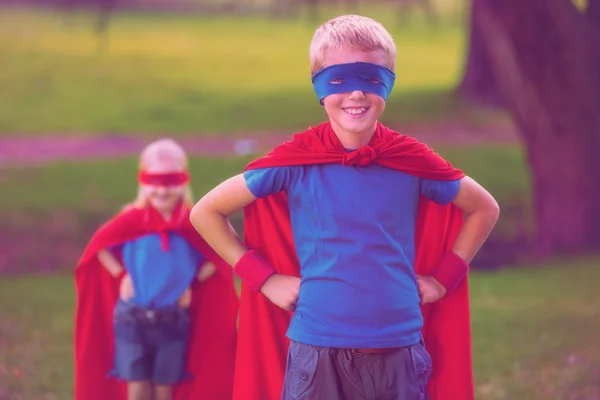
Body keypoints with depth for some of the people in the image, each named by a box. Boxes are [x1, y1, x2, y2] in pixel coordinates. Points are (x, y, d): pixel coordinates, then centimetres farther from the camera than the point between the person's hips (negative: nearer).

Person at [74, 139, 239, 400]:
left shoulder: (193, 224, -5)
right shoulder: (133, 220, -7)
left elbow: (218, 257, 6)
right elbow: (99, 246, 3)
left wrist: (193, 282, -3)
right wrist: (121, 276, -4)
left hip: (174, 319, 1)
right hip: (132, 317, -1)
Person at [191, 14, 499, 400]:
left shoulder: (412, 161, 1)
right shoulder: (296, 162, -3)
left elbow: (484, 208, 17)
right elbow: (206, 212, 5)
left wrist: (443, 278, 7)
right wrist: (264, 278, -1)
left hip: (399, 353, 2)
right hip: (315, 350, -1)